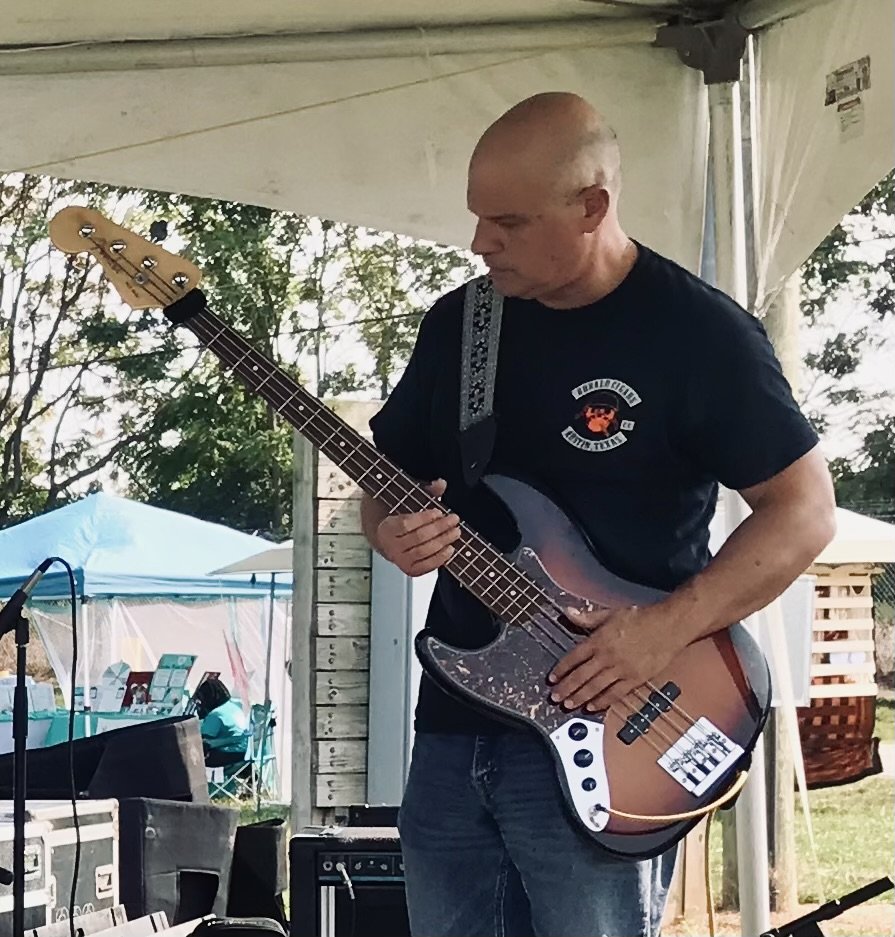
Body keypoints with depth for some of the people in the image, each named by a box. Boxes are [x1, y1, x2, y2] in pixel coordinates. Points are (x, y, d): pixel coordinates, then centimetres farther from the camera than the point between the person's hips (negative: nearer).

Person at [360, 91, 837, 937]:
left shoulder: (697, 331, -9)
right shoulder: (456, 323, 8)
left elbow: (805, 507, -7)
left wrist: (666, 629, -18)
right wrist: (393, 530, -8)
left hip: (600, 728, -5)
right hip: (453, 722, 6)